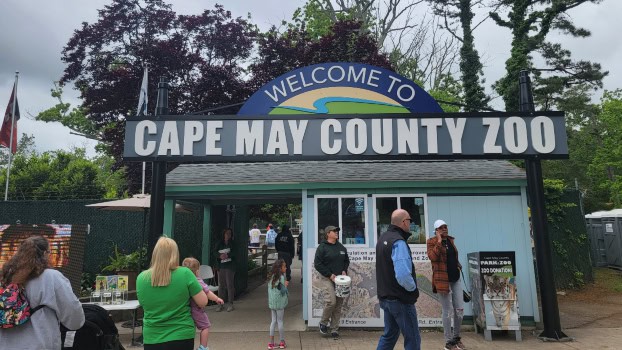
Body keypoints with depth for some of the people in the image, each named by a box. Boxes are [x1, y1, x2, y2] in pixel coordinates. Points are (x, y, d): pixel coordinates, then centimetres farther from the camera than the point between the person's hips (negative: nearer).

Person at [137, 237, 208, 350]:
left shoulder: (141, 278, -8)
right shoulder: (185, 273, -17)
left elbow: (144, 304, 10)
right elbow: (203, 302, -10)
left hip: (152, 338, 2)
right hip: (182, 337, -2)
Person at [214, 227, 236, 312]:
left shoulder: (233, 244, 4)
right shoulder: (219, 244, 11)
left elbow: (235, 253, -7)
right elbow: (215, 253, 3)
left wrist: (227, 255, -21)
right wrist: (220, 256, -16)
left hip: (230, 266, -3)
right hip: (221, 266, 3)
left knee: (230, 284, -2)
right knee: (221, 285, 4)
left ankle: (230, 304, 6)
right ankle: (221, 304, 12)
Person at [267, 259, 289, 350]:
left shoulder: (272, 277, 7)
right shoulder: (281, 277, -16)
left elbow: (270, 290, 11)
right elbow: (283, 291, -19)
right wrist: (285, 285, -3)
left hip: (272, 303, 6)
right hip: (279, 303, -6)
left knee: (273, 321, 12)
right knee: (280, 321, 5)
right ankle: (282, 342, 17)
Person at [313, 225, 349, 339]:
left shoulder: (341, 247, 12)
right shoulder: (322, 247, -5)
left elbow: (347, 260, 23)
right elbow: (317, 264, -8)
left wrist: (344, 271, 5)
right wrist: (330, 275, -13)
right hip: (327, 278, -5)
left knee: (338, 305, 4)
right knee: (332, 301, -18)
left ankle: (334, 329, 16)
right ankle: (323, 323, 7)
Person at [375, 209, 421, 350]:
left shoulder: (383, 238, 8)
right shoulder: (398, 242, -22)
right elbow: (403, 276, -31)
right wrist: (413, 288, -13)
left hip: (385, 296, 9)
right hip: (400, 299, -9)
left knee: (389, 334, 19)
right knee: (412, 339, 3)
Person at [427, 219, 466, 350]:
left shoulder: (450, 240, 13)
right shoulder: (432, 241, -7)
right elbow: (432, 257, -23)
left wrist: (458, 264, 11)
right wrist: (439, 241, -22)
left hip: (455, 279, 7)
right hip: (443, 280, -7)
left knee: (460, 309, 11)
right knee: (448, 312, 0)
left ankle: (456, 337, 30)